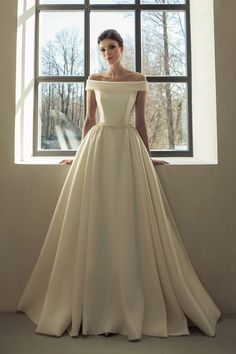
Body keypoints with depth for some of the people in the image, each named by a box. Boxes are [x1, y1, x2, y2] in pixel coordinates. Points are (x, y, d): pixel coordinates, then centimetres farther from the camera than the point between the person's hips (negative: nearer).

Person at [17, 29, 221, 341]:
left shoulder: (138, 80, 10)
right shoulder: (94, 80, 13)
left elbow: (140, 121, 10)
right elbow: (89, 119, 13)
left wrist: (147, 156, 8)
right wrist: (81, 154, 12)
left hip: (128, 147, -1)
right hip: (98, 147, 1)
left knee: (131, 222, -4)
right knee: (95, 223, -2)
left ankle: (133, 305, 9)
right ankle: (96, 306, 10)